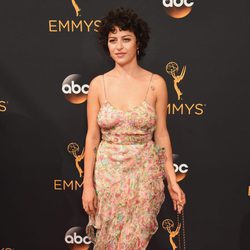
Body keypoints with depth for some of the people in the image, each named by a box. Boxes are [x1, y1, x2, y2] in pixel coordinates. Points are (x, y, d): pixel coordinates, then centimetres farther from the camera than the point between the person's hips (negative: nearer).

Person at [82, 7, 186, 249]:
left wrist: (172, 180, -1)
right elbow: (92, 137, -1)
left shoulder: (156, 83, -4)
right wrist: (87, 183, -4)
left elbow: (161, 134, 0)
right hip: (108, 172, 1)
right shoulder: (98, 84, -3)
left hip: (145, 172, 0)